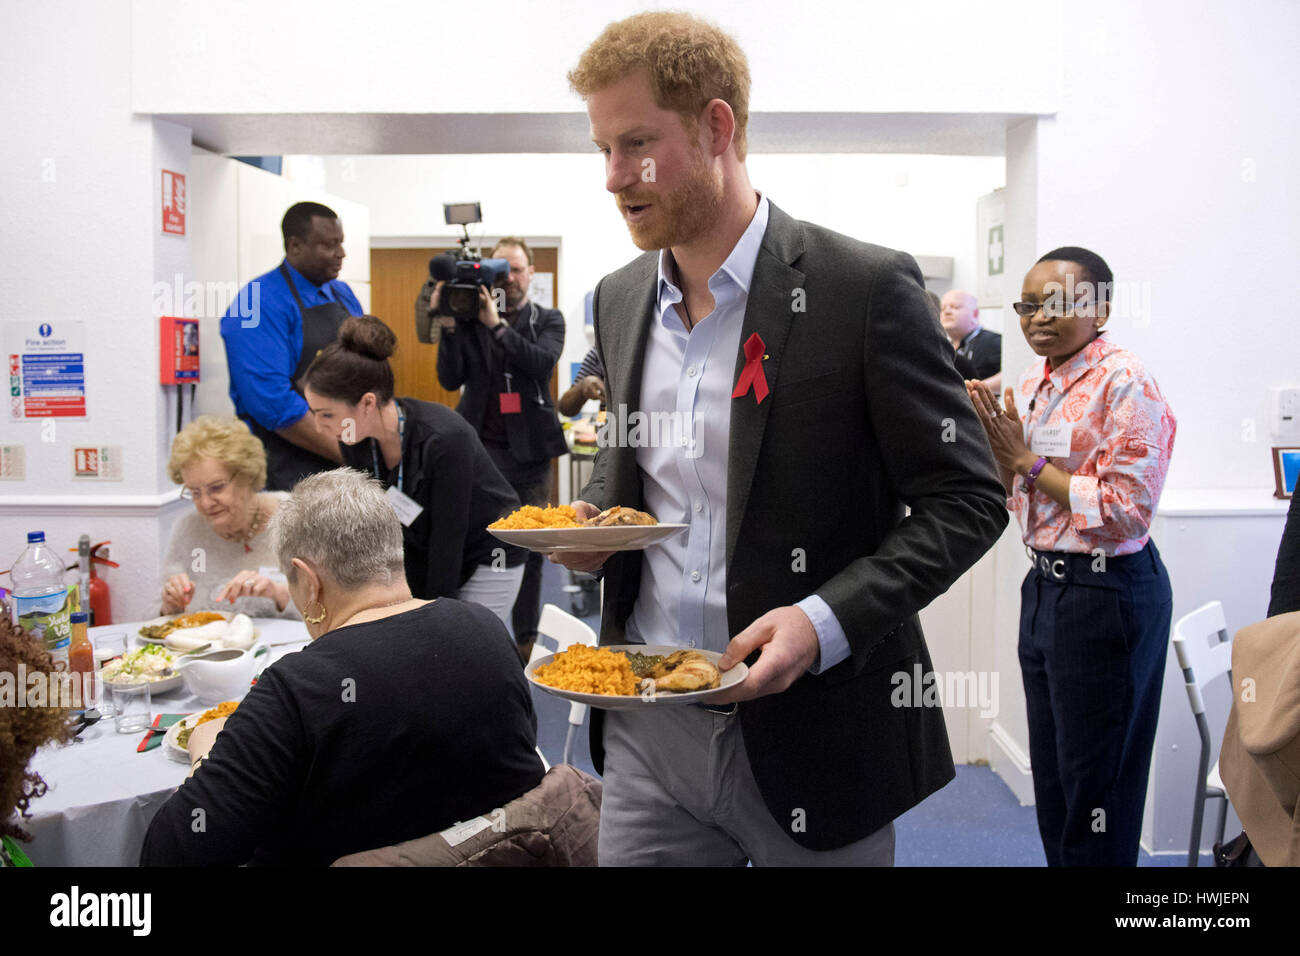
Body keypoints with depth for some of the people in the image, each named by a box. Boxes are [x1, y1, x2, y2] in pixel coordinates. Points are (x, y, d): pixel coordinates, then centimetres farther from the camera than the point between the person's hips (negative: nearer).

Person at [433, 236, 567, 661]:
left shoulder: (548, 320, 8)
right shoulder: (470, 317, 7)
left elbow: (543, 361, -13)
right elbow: (450, 379, 0)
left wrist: (497, 325, -21)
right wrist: (449, 328, -13)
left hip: (529, 451, 0)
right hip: (481, 447, 0)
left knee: (529, 549, 4)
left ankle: (526, 641, 15)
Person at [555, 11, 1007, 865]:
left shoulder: (865, 288, -12)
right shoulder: (619, 299, 7)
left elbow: (968, 499, -9)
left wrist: (827, 620, -21)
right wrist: (592, 518, -1)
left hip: (811, 735, -4)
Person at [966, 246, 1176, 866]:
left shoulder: (1125, 384, -15)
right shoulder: (1033, 384, 9)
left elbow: (1128, 511, -23)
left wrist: (1028, 461, -17)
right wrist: (997, 449, -2)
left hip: (1107, 593, -8)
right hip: (1045, 584, 8)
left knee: (1095, 782, 6)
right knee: (1051, 775, 19)